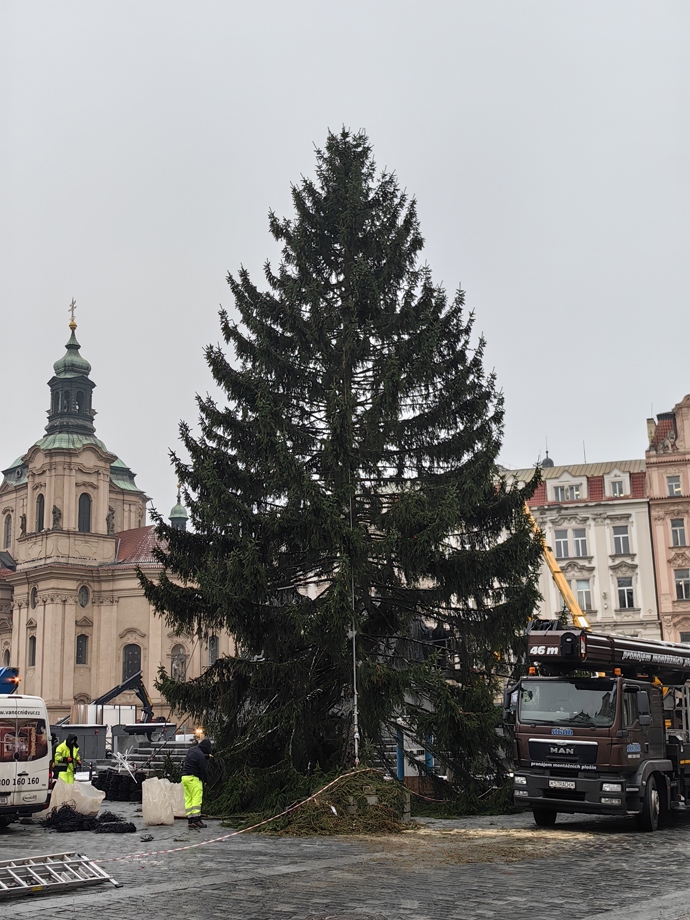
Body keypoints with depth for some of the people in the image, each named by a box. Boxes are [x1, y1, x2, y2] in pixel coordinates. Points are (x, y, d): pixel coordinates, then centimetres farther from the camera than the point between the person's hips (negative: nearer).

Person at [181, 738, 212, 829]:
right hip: (193, 778, -9)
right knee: (197, 799, -8)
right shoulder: (200, 755, -14)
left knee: (188, 799, 6)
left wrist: (207, 756, 35)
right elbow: (204, 769, -10)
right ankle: (196, 820, -14)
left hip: (184, 776, 9)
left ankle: (190, 820, 5)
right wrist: (205, 780, 5)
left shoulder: (192, 749, 12)